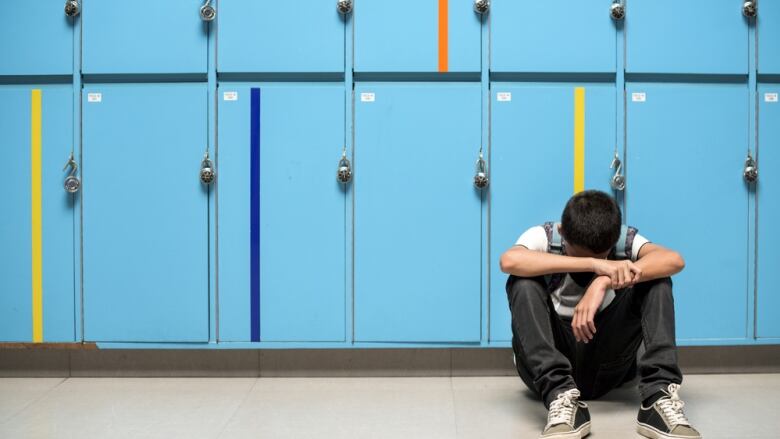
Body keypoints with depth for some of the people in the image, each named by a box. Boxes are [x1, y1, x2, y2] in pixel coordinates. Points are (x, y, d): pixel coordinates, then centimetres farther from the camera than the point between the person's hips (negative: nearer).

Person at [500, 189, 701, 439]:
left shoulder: (624, 240, -9)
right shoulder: (544, 237, -13)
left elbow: (674, 260, -29)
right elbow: (508, 261, -37)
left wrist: (604, 282, -39)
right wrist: (593, 264, -41)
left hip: (605, 367, 2)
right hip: (547, 368, -1)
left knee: (655, 280, -17)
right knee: (524, 283, -28)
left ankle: (659, 396, -28)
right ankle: (561, 398, -36)